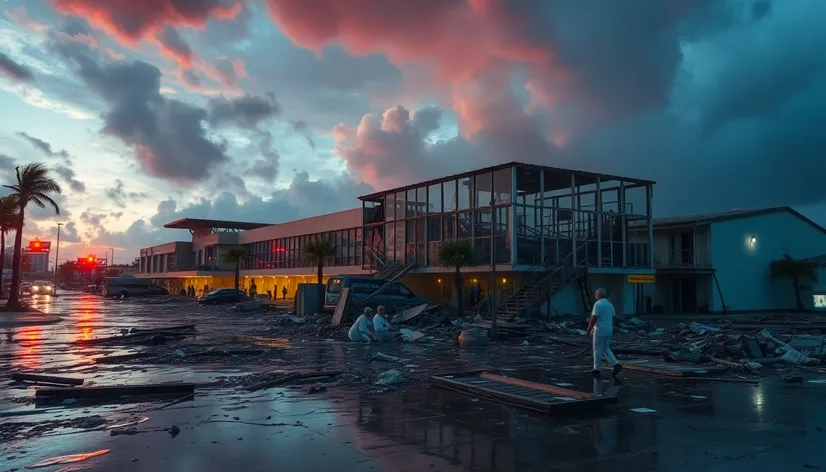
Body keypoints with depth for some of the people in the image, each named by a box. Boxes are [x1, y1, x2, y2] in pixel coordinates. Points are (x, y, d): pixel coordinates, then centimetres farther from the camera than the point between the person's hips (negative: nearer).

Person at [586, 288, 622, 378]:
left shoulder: (597, 304, -13)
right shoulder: (610, 304, 10)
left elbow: (593, 319, -17)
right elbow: (612, 319, 13)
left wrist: (588, 331, -10)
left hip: (600, 331, -7)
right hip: (609, 330, 7)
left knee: (597, 350, 3)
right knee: (605, 349, 17)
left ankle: (596, 370, 9)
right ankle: (616, 364, 3)